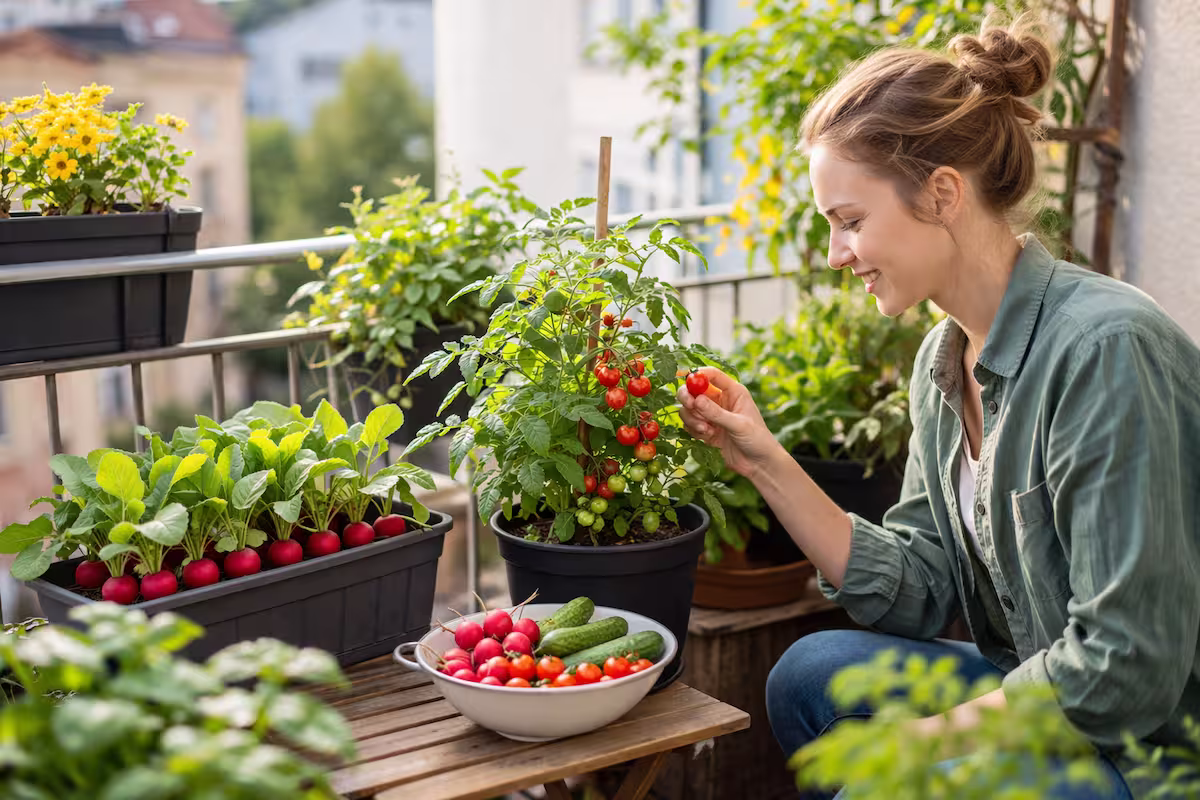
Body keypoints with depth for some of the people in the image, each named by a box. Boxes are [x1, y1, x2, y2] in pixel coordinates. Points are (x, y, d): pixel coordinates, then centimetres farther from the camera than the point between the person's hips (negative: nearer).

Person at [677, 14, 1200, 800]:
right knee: (813, 674, -2)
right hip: (1038, 698, 8)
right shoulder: (944, 359, 3)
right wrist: (765, 461, -3)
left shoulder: (1109, 349, -24)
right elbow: (919, 594, 3)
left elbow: (1124, 666, -25)